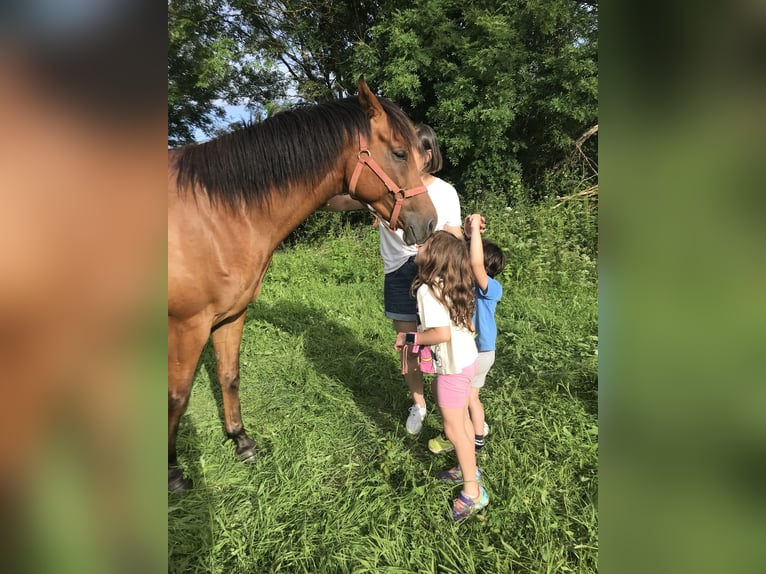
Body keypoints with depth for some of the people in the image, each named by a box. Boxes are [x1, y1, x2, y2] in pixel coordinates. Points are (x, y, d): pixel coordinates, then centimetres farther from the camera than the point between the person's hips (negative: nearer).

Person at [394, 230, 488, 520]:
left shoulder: (428, 289, -23)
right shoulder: (453, 284, 3)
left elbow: (442, 333, -32)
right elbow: (466, 324, 8)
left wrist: (410, 338, -18)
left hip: (453, 367, -9)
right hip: (467, 358, 9)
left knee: (453, 429, 5)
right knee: (461, 419, 24)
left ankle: (473, 493, 18)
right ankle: (469, 468, 42)